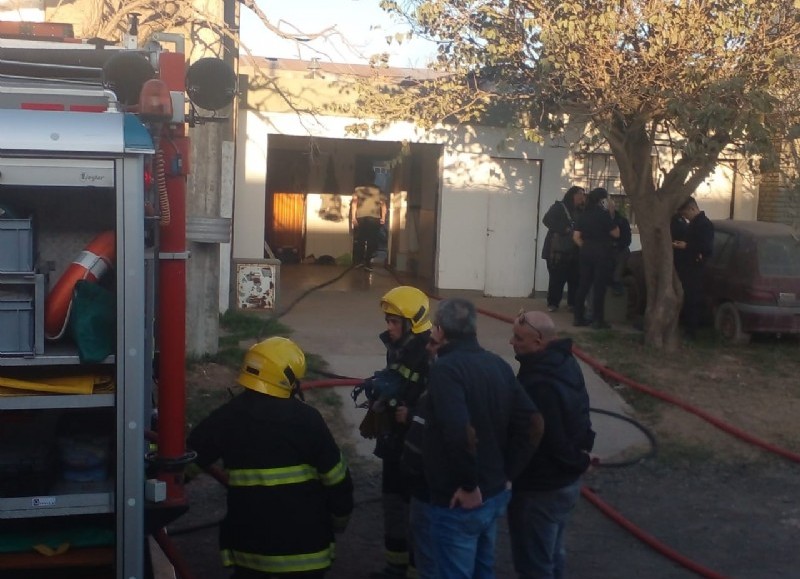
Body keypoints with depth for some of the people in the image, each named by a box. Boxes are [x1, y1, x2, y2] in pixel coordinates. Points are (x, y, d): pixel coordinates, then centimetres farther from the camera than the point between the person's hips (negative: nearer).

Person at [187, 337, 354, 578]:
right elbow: (336, 477, -5)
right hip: (304, 539, -2)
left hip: (250, 541, 3)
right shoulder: (305, 419, -11)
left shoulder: (227, 416, -3)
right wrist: (341, 514, 10)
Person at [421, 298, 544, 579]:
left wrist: (468, 485, -21)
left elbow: (460, 432, -33)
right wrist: (507, 473, 5)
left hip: (457, 502, -7)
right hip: (495, 494, 8)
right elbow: (532, 423, 2)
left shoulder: (445, 368, -19)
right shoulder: (498, 364, 4)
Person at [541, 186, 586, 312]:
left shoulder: (580, 211, 16)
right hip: (558, 251, -5)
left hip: (574, 252, 5)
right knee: (557, 278, -4)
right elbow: (547, 220, -15)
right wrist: (564, 229, -19)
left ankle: (573, 303, 13)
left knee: (575, 278, 1)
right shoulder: (559, 207, -2)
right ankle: (553, 303, 7)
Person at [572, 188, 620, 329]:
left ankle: (579, 317, 12)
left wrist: (585, 246, 14)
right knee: (599, 287, -2)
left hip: (586, 252, 6)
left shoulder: (584, 215, 7)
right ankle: (598, 320, 0)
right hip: (602, 253, -6)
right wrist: (611, 215, 2)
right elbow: (616, 233, -4)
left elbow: (576, 236, 5)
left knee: (584, 285, 10)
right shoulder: (604, 214, -11)